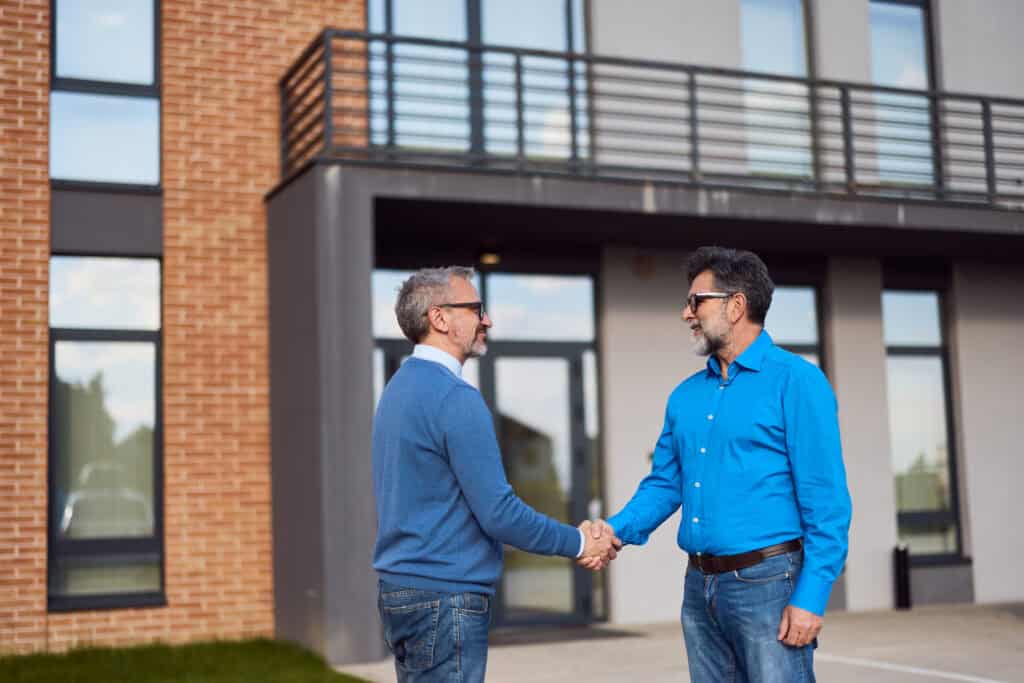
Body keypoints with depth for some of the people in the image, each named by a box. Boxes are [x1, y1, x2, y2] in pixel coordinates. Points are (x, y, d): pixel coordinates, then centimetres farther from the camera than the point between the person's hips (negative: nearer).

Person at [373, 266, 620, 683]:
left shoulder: (400, 389, 12)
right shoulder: (455, 398, -18)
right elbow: (497, 512, -19)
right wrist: (578, 543, -5)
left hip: (400, 591, 9)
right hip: (445, 599, -9)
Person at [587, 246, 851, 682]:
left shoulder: (795, 381, -7)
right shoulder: (685, 396, 13)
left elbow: (826, 501, -11)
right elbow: (664, 484, 15)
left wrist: (811, 596, -17)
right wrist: (618, 530, -4)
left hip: (767, 582, -6)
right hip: (700, 586, 7)